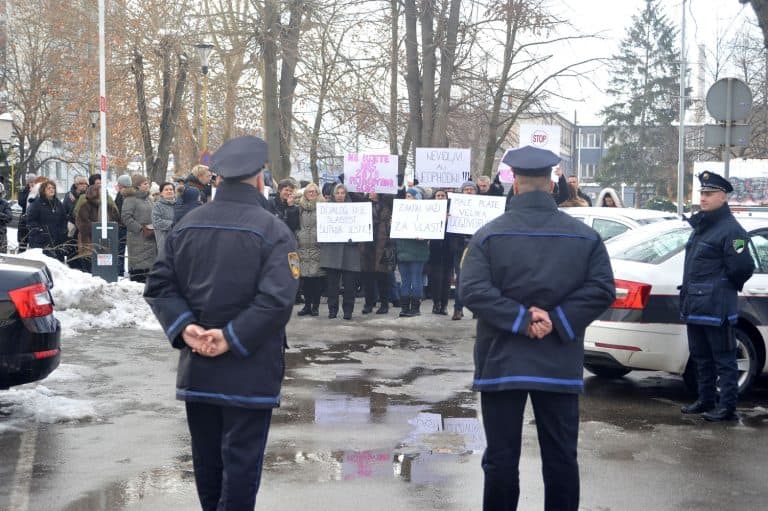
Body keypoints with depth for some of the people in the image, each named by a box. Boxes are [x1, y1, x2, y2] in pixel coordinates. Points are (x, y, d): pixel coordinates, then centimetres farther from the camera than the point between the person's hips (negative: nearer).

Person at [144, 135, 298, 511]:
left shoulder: (187, 225, 6)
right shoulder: (273, 230, -12)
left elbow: (159, 285, 3)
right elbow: (277, 299, -22)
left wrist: (183, 327, -7)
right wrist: (232, 338, -18)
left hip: (197, 367, 6)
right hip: (249, 371, -5)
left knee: (206, 456, 17)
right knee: (242, 459, 2)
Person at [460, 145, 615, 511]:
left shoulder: (489, 234, -4)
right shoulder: (585, 235, 2)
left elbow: (472, 290, -15)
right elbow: (602, 289, -7)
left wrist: (520, 320, -14)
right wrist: (557, 320, -10)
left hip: (501, 361, -1)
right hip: (560, 364, 2)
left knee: (501, 457, 6)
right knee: (561, 456, 11)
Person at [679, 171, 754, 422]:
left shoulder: (730, 230, -14)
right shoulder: (700, 227, 16)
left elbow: (743, 267, -18)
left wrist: (726, 286, -2)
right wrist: (688, 293, 15)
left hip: (716, 307, -9)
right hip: (694, 306, 9)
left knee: (723, 359, -1)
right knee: (701, 357, 17)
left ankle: (727, 407, 5)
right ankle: (706, 401, 28)